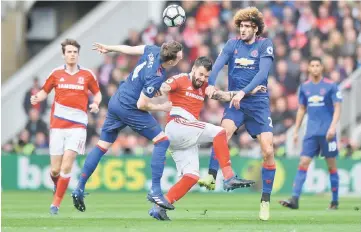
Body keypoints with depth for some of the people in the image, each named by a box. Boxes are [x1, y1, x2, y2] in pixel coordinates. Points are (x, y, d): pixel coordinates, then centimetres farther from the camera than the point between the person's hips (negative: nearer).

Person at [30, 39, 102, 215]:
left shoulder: (87, 75, 4)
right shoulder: (56, 74, 6)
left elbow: (97, 93, 16)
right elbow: (45, 91, 16)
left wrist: (96, 104, -5)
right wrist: (37, 98, -5)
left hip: (77, 126, -1)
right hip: (57, 125, 1)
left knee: (67, 166, -16)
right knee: (55, 169, 0)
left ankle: (56, 203, -7)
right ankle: (57, 185, 36)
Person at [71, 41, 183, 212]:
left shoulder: (153, 51, -6)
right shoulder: (156, 77, -27)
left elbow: (130, 49, 11)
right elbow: (141, 104, -22)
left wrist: (109, 48, 28)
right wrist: (162, 108, -6)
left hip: (115, 102, 9)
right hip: (129, 109, -9)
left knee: (102, 146, 14)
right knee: (162, 140, -4)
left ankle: (79, 189, 16)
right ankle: (155, 191, -7)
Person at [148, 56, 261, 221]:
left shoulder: (204, 87, 22)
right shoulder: (180, 80, 0)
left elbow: (225, 96, 17)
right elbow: (163, 88, -17)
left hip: (188, 139, 8)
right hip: (176, 126, -8)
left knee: (192, 176, -2)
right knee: (218, 132, -20)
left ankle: (159, 207, -3)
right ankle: (229, 178, -26)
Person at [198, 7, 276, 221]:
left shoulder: (265, 45, -3)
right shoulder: (233, 44, 4)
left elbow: (262, 72, -17)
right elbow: (218, 64, -11)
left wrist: (243, 92, -30)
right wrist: (211, 84, -32)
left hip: (258, 102, -1)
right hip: (235, 102, 1)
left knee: (268, 151, -10)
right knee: (224, 131, -30)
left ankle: (266, 201, 1)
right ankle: (211, 177, -31)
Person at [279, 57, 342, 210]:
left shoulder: (331, 86, -3)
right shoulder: (304, 87, 10)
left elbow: (337, 108, -6)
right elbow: (301, 109, 17)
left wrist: (333, 126, -20)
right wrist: (296, 131, 13)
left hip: (327, 132, -3)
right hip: (311, 133, 3)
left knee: (331, 165, 3)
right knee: (303, 163, -6)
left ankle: (335, 201, 13)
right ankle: (295, 199, -13)